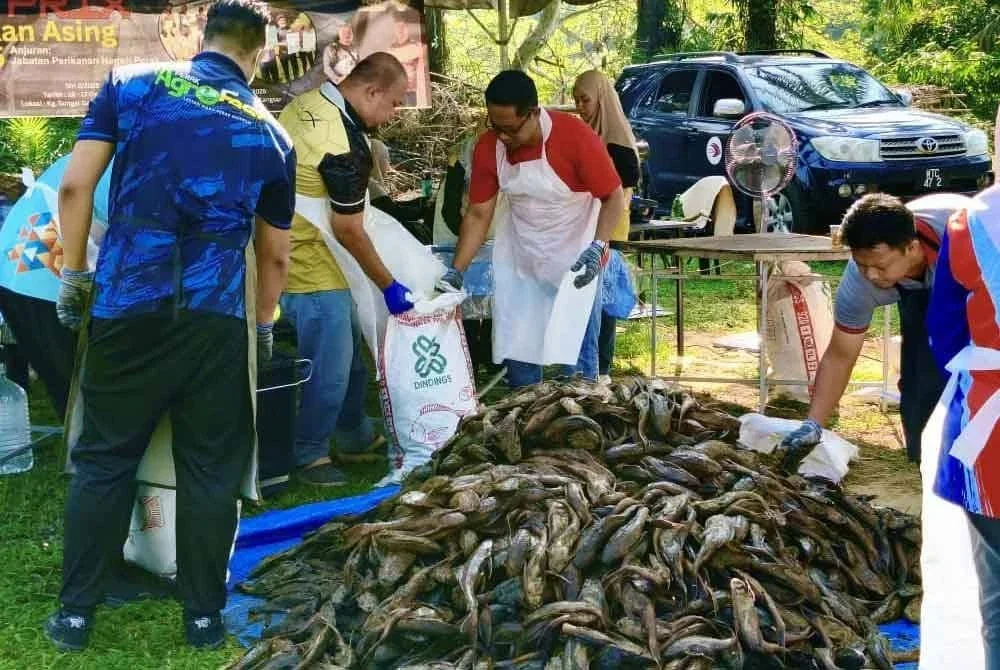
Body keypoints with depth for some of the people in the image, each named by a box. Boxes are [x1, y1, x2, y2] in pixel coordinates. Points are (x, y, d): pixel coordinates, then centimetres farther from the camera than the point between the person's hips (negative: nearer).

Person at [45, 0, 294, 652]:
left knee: (103, 460, 12)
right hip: (216, 318, 0)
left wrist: (74, 273, 10)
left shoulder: (130, 85, 6)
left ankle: (75, 613, 18)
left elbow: (75, 187, -1)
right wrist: (264, 325, 31)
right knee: (211, 469, 10)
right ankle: (204, 615, 19)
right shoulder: (271, 134, 10)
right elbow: (275, 255, 17)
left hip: (125, 306, 0)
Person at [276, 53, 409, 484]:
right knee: (330, 366, 1)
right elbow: (349, 232, -20)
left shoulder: (307, 102, 2)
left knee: (348, 351, 20)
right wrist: (389, 286, -9)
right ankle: (307, 455, 15)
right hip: (311, 260, -10)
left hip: (288, 246, 10)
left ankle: (354, 435, 34)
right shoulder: (346, 147, -25)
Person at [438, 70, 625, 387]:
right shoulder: (488, 148, -12)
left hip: (575, 261, -4)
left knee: (577, 360, 1)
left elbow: (613, 197, -15)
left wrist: (598, 247, -30)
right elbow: (478, 214, -4)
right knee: (518, 352, 8)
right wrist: (456, 271, -10)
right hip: (519, 261, 4)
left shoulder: (576, 137, -24)